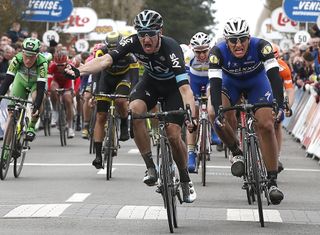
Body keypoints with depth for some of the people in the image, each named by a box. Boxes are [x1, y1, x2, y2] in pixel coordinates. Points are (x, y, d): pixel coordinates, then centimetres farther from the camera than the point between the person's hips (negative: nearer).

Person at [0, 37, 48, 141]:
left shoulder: (42, 63, -38)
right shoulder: (17, 59, -34)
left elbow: (40, 88, -40)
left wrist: (37, 107, -49)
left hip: (36, 82, -2)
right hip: (21, 80, 2)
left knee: (37, 99, -30)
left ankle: (31, 127, -10)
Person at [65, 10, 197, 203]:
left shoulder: (171, 48, -37)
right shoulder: (133, 42, -27)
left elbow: (185, 87, -45)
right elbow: (106, 59, -36)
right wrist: (79, 71, -53)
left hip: (174, 85, -3)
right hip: (151, 81, 3)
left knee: (173, 135, -14)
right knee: (134, 111, -27)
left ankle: (186, 182, 12)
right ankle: (151, 168, -16)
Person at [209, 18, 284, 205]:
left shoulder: (261, 46, -34)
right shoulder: (218, 52, -32)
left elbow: (274, 76, -41)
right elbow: (215, 84, -38)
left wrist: (280, 105, -54)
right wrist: (218, 112, -53)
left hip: (257, 81, 0)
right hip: (230, 82, 0)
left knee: (266, 125, -16)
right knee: (220, 118, -28)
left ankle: (272, 182, -10)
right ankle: (237, 153, -1)